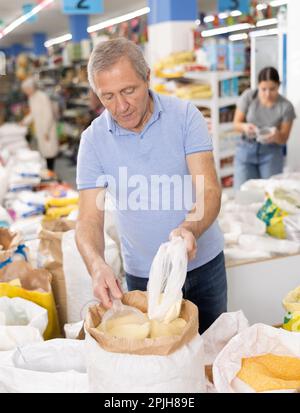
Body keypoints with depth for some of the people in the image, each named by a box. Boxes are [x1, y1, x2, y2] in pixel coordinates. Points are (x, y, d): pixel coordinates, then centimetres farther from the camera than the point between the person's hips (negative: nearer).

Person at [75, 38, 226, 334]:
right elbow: (90, 219, -14)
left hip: (203, 263, 0)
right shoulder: (94, 139, -10)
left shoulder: (185, 116, -12)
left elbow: (210, 192, -19)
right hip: (142, 274, 0)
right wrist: (97, 265, -35)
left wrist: (189, 230, -40)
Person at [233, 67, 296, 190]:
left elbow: (283, 139, -4)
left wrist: (276, 136, -27)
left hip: (271, 152, -1)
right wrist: (245, 126, -25)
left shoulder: (286, 106, -9)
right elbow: (236, 124, -1)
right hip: (246, 149, 1)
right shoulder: (248, 96, -7)